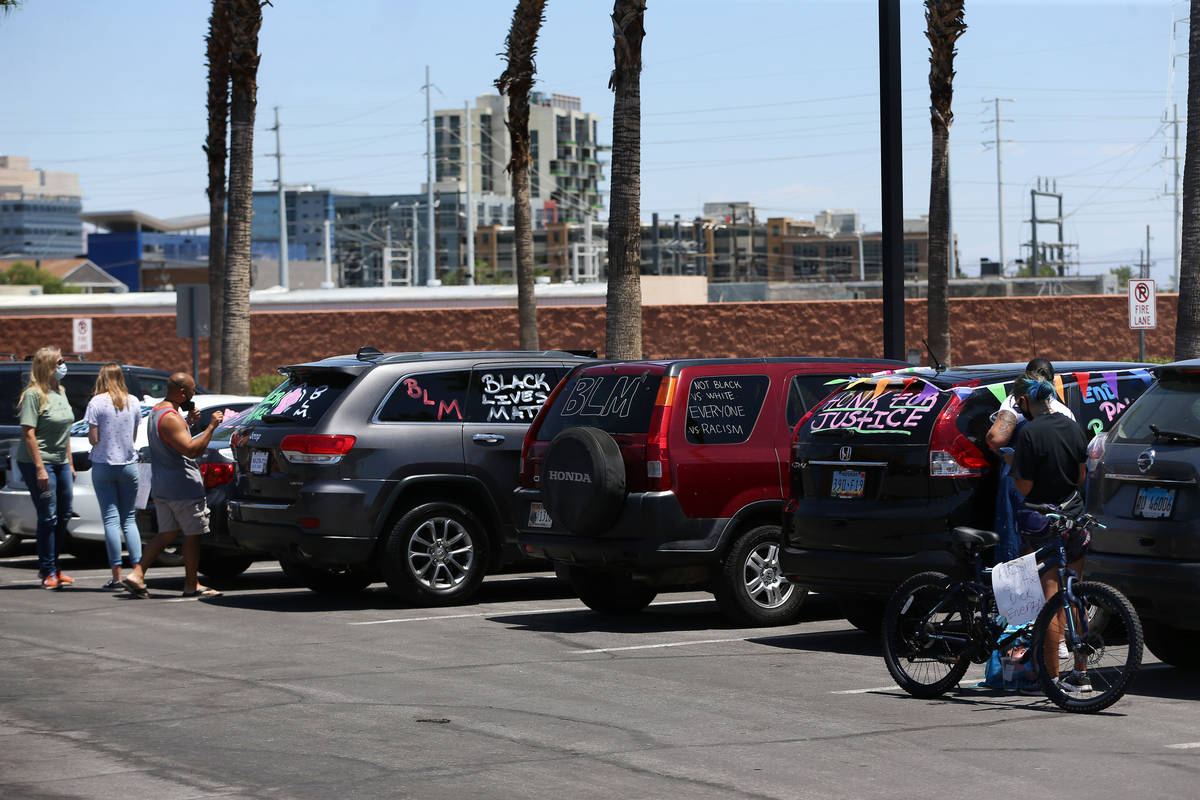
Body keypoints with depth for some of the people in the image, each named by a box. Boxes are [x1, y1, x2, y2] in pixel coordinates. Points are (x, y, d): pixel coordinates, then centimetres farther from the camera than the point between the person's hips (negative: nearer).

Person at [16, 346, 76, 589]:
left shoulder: (60, 392, 12)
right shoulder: (34, 395, -13)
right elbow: (28, 432, -18)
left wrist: (70, 464, 18)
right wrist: (39, 468, -22)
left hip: (61, 462, 8)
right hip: (39, 462, -8)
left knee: (63, 516, 10)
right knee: (48, 517, -5)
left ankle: (51, 566, 23)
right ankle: (48, 572, 3)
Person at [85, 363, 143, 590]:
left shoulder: (97, 403, -8)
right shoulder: (133, 402, 3)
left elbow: (93, 439, -10)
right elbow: (133, 436, 9)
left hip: (103, 465, -3)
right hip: (129, 463, 3)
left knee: (111, 519, -1)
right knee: (129, 518, 10)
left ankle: (117, 575, -5)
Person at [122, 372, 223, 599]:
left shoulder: (155, 412, 12)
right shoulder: (171, 418, -20)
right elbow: (191, 449, -27)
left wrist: (188, 422, 14)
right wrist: (211, 427, -21)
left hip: (160, 486, 10)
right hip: (183, 486, -10)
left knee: (167, 534, 12)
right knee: (192, 535, 2)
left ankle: (136, 574, 1)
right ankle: (192, 585, 8)